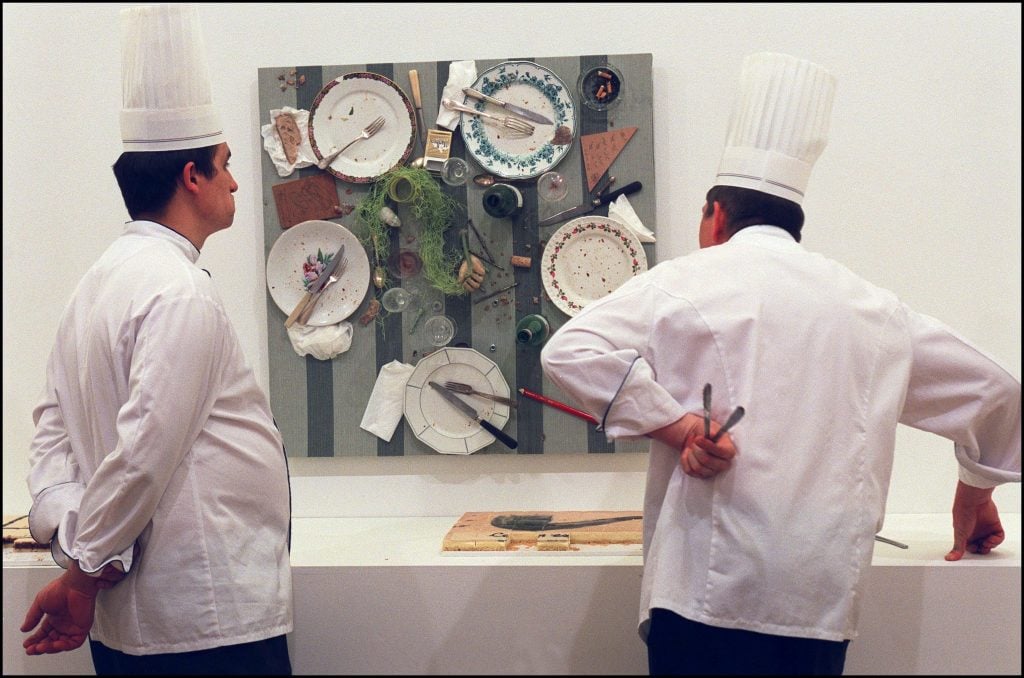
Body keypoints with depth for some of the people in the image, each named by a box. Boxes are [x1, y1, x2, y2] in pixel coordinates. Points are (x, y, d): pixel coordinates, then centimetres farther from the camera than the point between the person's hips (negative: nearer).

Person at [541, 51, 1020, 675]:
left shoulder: (688, 282, 2)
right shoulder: (872, 307, 15)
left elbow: (572, 352, -10)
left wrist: (676, 426, -11)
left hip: (711, 594, -4)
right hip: (825, 601, 5)